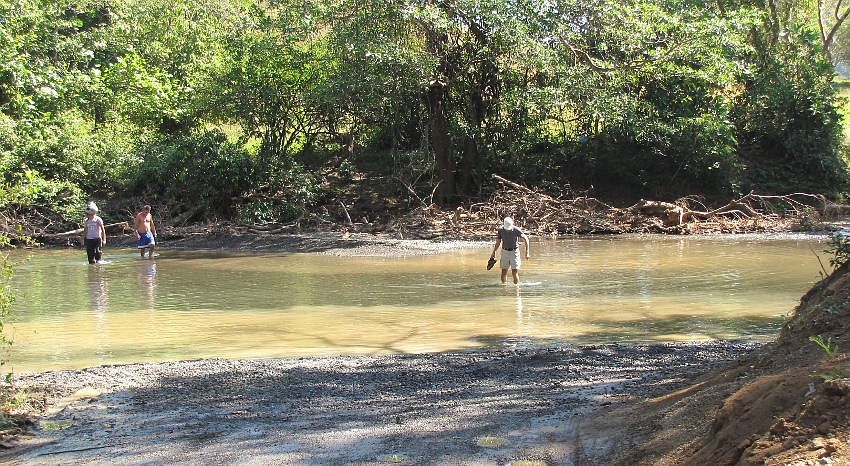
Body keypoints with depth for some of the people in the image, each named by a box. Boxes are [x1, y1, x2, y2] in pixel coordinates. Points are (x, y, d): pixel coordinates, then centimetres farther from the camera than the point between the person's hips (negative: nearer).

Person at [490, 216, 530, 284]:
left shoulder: (516, 230, -18)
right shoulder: (501, 230, -9)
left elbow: (525, 239, -8)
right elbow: (498, 242, 6)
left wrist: (527, 252, -12)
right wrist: (494, 252, 8)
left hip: (514, 252, -3)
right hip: (505, 251, 3)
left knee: (515, 273, -8)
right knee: (504, 273, 3)